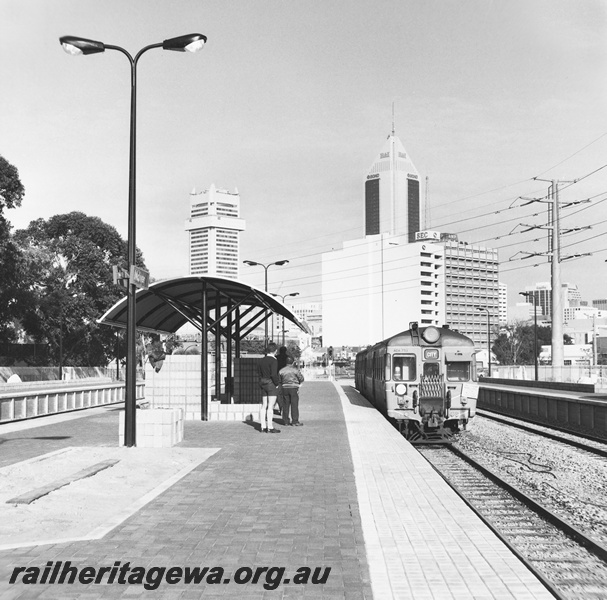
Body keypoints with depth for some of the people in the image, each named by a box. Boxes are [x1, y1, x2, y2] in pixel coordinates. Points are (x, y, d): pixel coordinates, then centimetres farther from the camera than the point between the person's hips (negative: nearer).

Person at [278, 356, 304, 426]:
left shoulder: (281, 370, 4)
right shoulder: (295, 370, -8)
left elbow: (279, 380, 10)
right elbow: (301, 379, -3)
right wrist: (299, 383, 16)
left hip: (285, 388, 4)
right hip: (294, 388, -4)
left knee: (285, 405, 8)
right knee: (294, 405, -1)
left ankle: (286, 421, 9)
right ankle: (295, 421, -2)